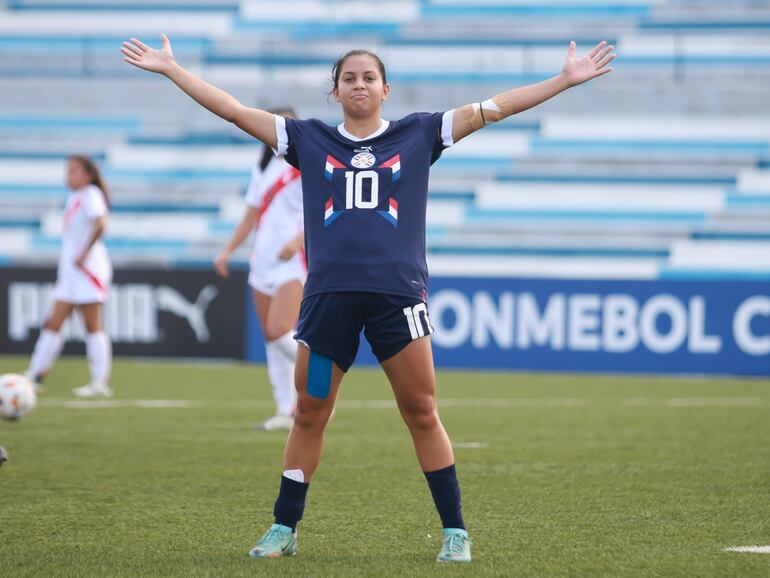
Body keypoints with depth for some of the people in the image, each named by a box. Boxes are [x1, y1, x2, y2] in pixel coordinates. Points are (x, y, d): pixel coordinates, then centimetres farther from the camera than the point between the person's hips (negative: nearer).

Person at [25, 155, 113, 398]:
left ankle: (100, 383, -3)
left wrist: (83, 254, -24)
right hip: (69, 271, 9)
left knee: (93, 326, -6)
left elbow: (100, 223, -27)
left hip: (88, 268, -9)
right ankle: (34, 376, 5)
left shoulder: (91, 195, -11)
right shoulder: (74, 198, 16)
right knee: (54, 323, 5)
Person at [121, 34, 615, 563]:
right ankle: (284, 529, 16)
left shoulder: (419, 134, 11)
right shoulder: (309, 139, 12)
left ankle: (455, 532, 6)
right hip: (329, 294, 1)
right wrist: (169, 68, 9)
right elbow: (234, 110, 12)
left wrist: (567, 79, 7)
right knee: (309, 415, 5)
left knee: (422, 413, -1)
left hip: (398, 291, -1)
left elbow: (495, 108, 10)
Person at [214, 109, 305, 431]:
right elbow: (251, 217, 21)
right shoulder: (263, 169, 16)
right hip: (263, 261, 7)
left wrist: (297, 241, -24)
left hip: (293, 263, -7)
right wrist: (228, 251, 12)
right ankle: (286, 411, 8)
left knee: (280, 331, -21)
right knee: (271, 338, 4)